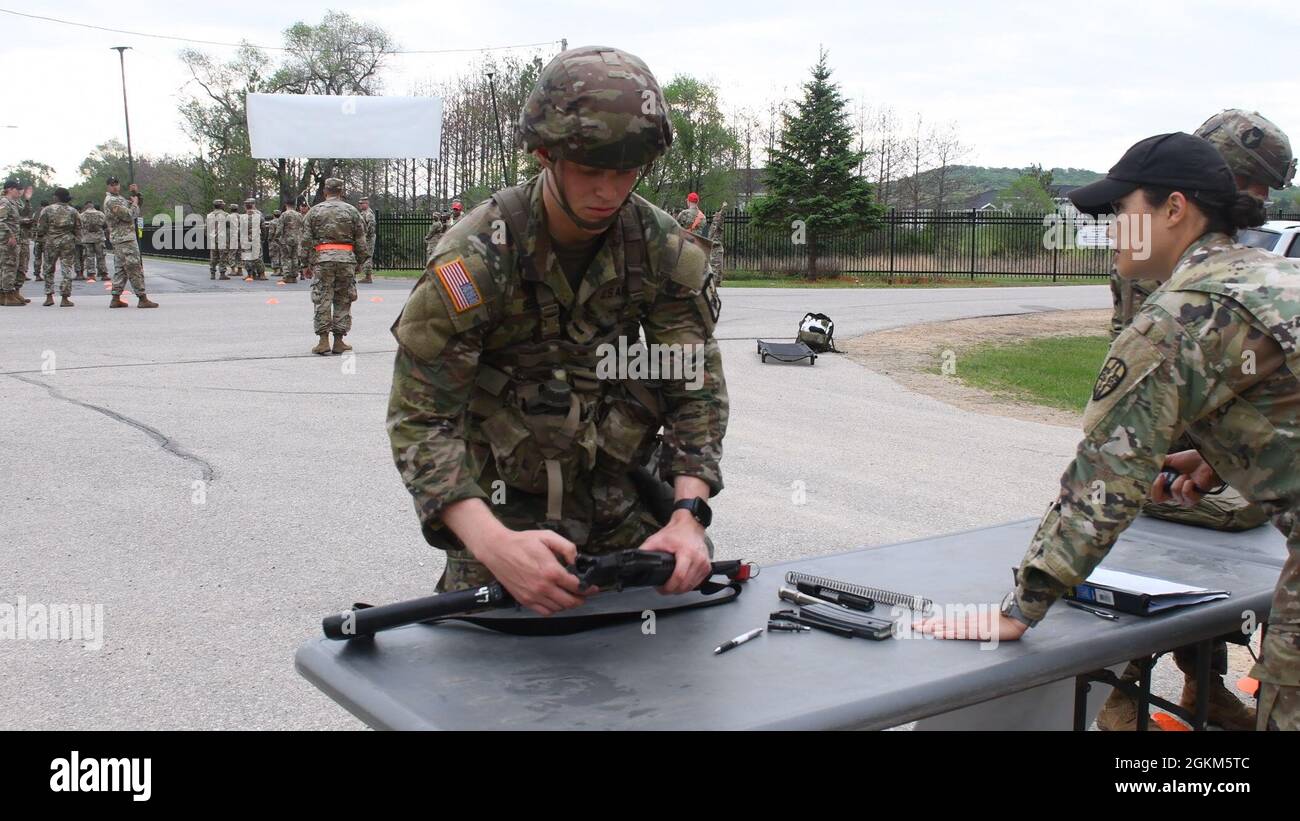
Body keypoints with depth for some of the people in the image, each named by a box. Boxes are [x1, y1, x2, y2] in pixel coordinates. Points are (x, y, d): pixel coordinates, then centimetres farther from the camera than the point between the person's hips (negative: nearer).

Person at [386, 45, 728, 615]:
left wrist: (688, 514, -25)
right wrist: (492, 543, -40)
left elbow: (695, 389, -8)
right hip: (506, 507, -3)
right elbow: (420, 418, -24)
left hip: (626, 503, 3)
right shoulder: (474, 258, -23)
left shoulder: (665, 250, -11)